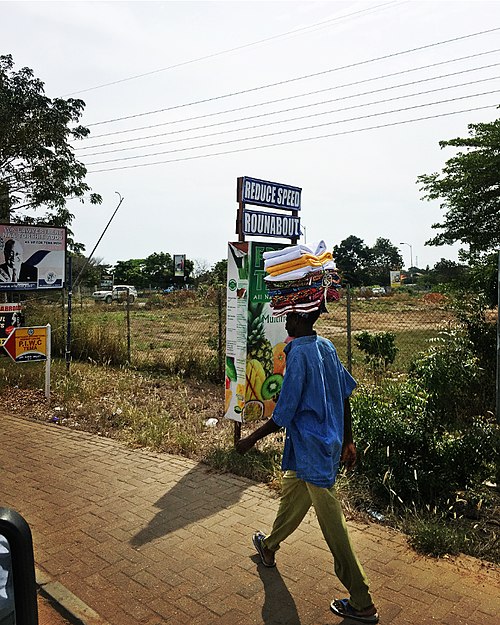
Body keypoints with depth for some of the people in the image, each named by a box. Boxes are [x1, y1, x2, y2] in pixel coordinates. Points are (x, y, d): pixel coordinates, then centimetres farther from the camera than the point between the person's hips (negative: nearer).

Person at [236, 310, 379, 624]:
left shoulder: (299, 355, -23)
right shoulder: (326, 346, 2)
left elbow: (283, 416, -21)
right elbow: (346, 395, 8)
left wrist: (252, 439, -6)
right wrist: (348, 441, 17)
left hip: (312, 451, -9)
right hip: (329, 443, 9)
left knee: (333, 525, 3)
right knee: (292, 494, 27)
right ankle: (269, 547, 51)